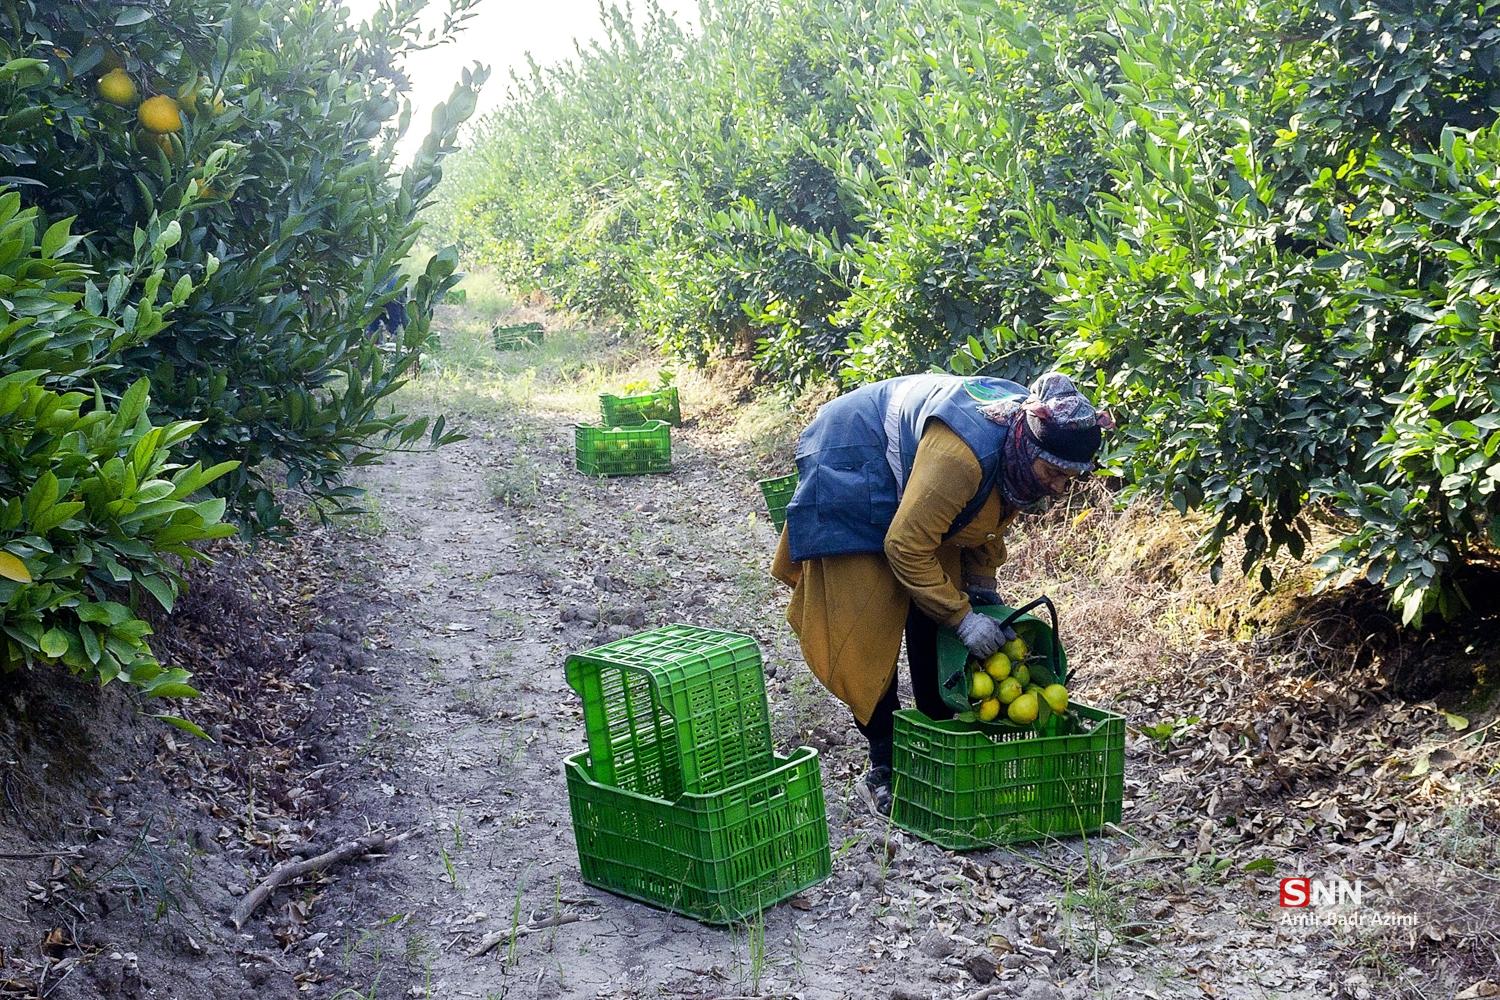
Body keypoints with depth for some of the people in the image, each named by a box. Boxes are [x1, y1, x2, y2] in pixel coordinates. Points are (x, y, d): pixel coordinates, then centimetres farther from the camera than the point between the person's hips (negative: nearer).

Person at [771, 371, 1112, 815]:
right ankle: (883, 764, -3)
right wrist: (962, 616, -28)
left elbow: (990, 520, 5)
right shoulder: (961, 454, -41)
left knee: (935, 611, 3)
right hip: (852, 471, -8)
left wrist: (983, 594, -2)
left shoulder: (1024, 449, -15)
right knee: (870, 623, -10)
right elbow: (906, 546, -34)